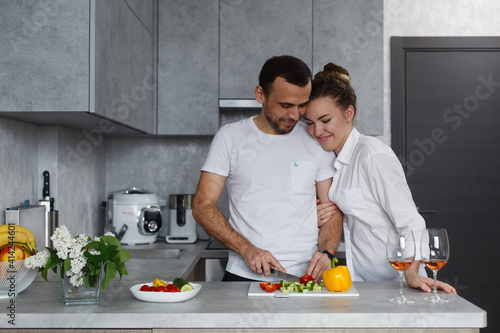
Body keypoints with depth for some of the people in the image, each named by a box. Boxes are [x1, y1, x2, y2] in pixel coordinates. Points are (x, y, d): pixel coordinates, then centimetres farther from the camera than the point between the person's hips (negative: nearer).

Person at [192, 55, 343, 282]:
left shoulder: (317, 141, 8)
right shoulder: (230, 137, 3)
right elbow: (202, 206, 0)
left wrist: (325, 252, -8)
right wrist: (246, 249, -13)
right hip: (243, 275, -1)